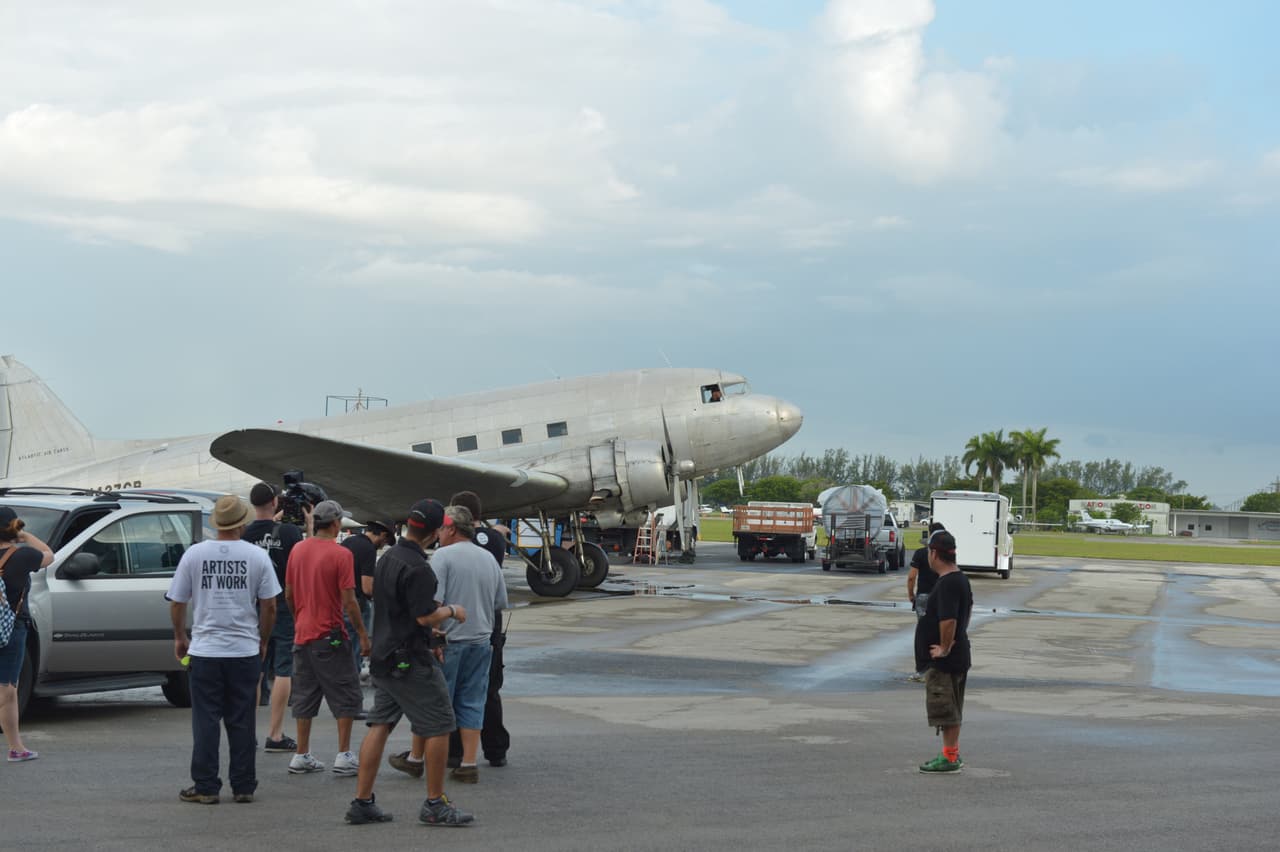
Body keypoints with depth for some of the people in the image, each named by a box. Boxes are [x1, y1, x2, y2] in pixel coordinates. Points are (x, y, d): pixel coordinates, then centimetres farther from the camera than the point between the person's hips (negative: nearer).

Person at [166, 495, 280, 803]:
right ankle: (243, 786, 12)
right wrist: (263, 641, 15)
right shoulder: (257, 556, -3)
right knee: (242, 722, 8)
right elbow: (269, 606, 0)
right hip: (245, 651, 1)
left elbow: (176, 603, 4)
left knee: (206, 721, 5)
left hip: (204, 650, 0)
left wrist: (179, 637, 20)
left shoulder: (194, 554, -2)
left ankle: (205, 787, 6)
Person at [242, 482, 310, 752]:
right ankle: (275, 735, -1)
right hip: (284, 609, -4)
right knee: (283, 672, 1)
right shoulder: (290, 532, -12)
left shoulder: (245, 535, -3)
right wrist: (309, 524, 4)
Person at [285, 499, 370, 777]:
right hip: (330, 636, -6)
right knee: (345, 695, 3)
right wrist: (363, 634, -6)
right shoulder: (341, 554, -13)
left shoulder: (297, 550, 5)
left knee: (304, 696, 12)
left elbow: (288, 593, 11)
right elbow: (349, 601, -14)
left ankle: (301, 756, 15)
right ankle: (344, 756, 1)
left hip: (302, 635, 6)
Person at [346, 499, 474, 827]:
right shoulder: (417, 568, -20)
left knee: (380, 725, 10)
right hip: (410, 661, -9)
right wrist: (451, 611, -2)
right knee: (439, 726, 0)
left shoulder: (386, 557, 11)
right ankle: (435, 805, 5)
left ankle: (362, 801, 9)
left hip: (382, 657, 9)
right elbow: (426, 616, -21)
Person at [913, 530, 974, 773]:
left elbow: (948, 621, -30)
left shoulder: (947, 584, -22)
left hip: (944, 661, -10)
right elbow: (967, 611, 27)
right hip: (959, 656, 10)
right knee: (951, 709, 16)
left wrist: (945, 649, -19)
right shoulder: (961, 579, 11)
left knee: (945, 709, -3)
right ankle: (953, 754, 23)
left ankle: (949, 758, 1)